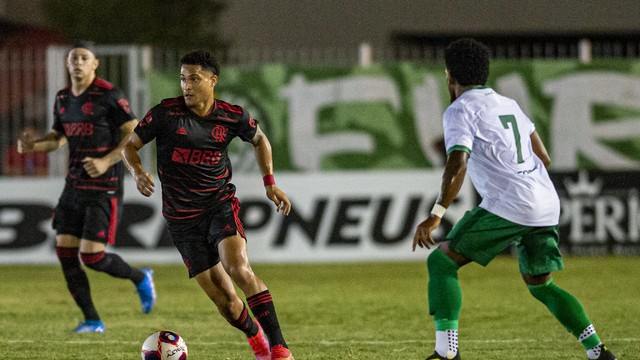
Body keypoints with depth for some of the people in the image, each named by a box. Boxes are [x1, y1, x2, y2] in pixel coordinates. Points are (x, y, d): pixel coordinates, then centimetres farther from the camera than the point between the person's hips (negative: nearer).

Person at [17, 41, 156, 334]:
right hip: (74, 186, 7)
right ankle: (92, 321, 8)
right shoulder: (63, 99, 10)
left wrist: (107, 161, -23)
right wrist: (32, 146, 2)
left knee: (92, 256, -11)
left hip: (104, 188, -7)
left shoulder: (109, 95, -12)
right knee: (65, 252, -1)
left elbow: (135, 134, -12)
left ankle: (140, 279, 19)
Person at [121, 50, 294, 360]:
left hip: (220, 204, 0)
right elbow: (129, 145, 1)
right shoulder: (165, 113, -9)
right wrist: (137, 172, -19)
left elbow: (259, 139, 18)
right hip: (181, 217, 0)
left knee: (239, 268, -27)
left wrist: (270, 183, 11)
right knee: (223, 298, -2)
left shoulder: (233, 116, -4)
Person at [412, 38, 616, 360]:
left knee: (441, 261, -1)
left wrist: (436, 215, -25)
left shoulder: (460, 110, -3)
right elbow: (543, 158, 25)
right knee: (540, 285, 22)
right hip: (547, 206, 8)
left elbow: (457, 165, -19)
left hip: (508, 207, -8)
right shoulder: (508, 105, 21)